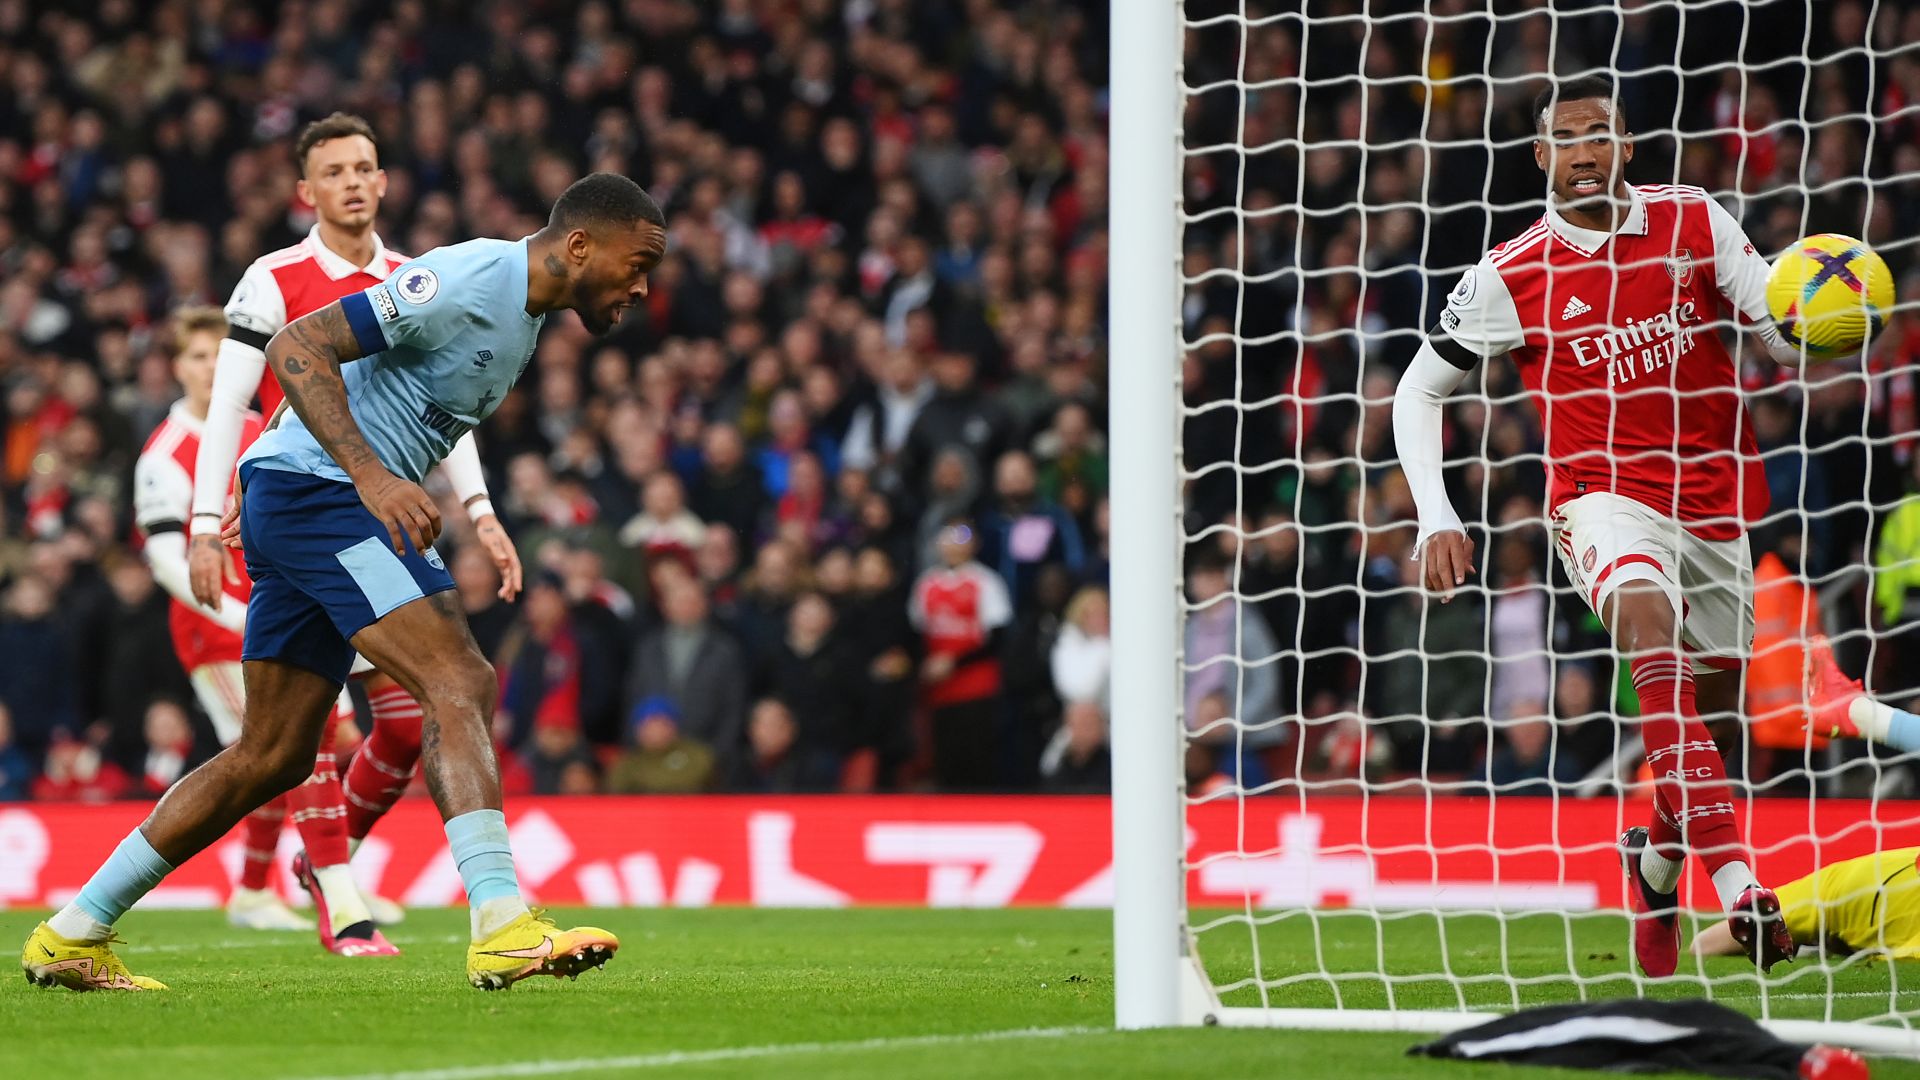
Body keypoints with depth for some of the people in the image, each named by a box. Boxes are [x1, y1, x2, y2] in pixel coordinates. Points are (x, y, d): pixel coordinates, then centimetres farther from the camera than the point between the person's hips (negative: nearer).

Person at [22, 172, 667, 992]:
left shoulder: (524, 309, 15)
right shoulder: (466, 281, -16)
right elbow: (296, 349, -22)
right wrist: (374, 478, -30)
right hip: (315, 493, -10)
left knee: (274, 757, 11)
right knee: (458, 685, -21)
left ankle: (72, 934, 16)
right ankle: (502, 930, -31)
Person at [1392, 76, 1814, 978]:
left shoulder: (1694, 223, 0)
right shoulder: (1512, 277, -4)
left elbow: (1785, 333, -3)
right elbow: (1418, 390, 5)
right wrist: (1435, 516, -7)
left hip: (1712, 495, 4)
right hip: (1601, 491, -3)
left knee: (1709, 710, 10)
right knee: (1648, 618, -33)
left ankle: (1659, 864, 43)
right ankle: (1734, 876, -45)